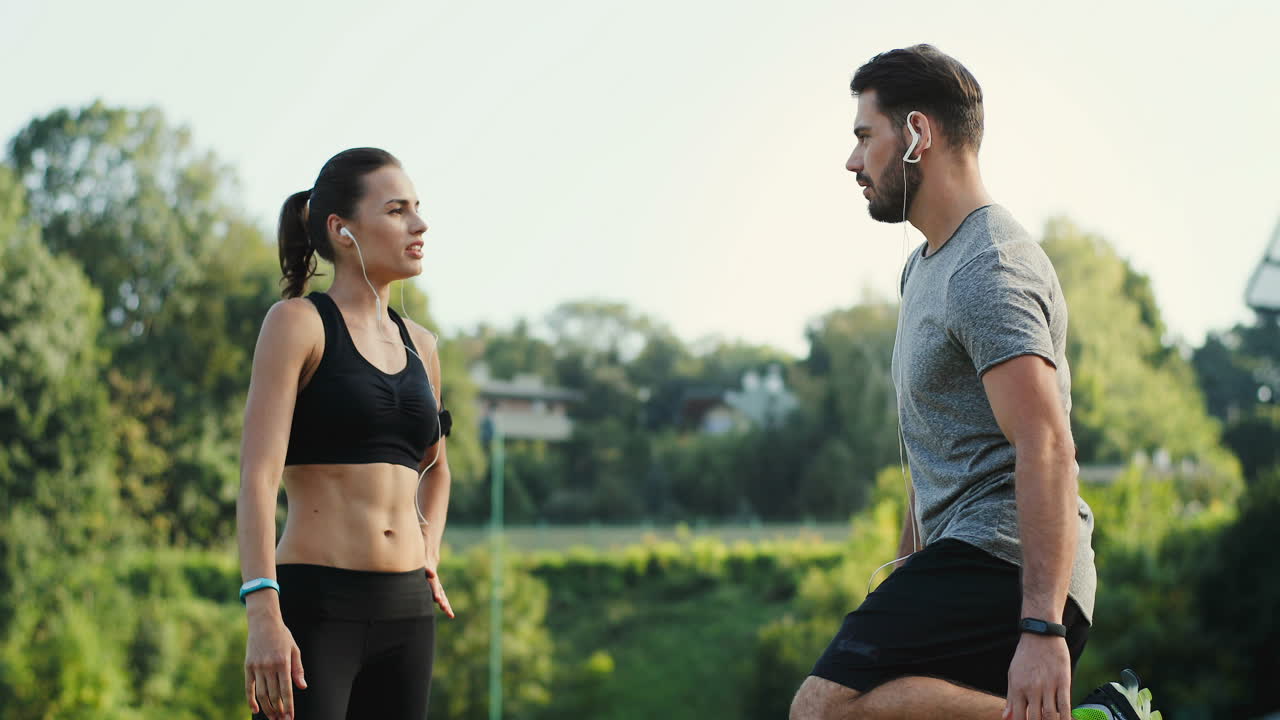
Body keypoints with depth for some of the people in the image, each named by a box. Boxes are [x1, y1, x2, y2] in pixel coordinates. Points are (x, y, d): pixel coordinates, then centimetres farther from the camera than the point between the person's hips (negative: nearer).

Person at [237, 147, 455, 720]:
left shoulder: (418, 345, 15)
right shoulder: (297, 323, -3)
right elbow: (257, 478, -13)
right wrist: (263, 614, -25)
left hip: (407, 613, 7)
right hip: (315, 607, -7)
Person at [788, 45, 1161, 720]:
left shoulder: (989, 272, -13)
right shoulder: (926, 266, 22)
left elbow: (1048, 450, -23)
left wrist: (1041, 628, -30)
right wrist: (909, 570, 31)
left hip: (1005, 563, -11)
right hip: (967, 560, 11)